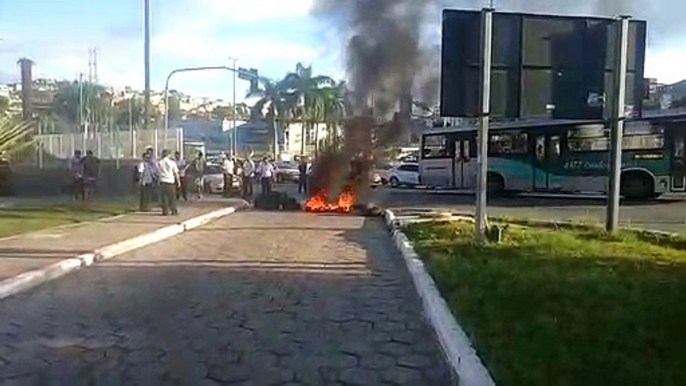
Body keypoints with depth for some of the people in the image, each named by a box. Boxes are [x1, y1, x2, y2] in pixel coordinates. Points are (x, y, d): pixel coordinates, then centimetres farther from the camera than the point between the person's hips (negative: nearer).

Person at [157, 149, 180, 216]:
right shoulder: (172, 162, -4)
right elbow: (176, 173, -2)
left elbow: (158, 171, 10)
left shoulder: (159, 163, 1)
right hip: (171, 181, -1)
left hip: (162, 181, 1)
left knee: (164, 197, 4)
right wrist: (178, 182, 5)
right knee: (172, 197, 7)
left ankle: (165, 211, 2)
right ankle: (174, 211, 10)